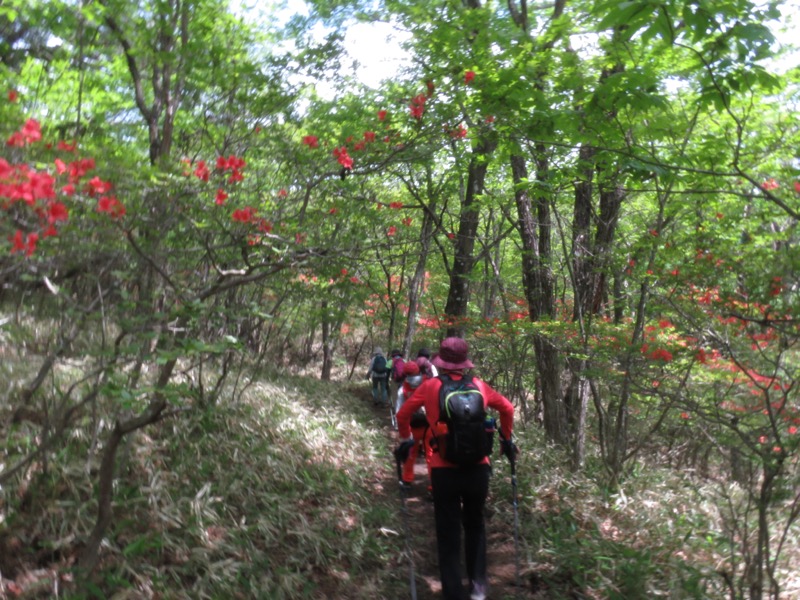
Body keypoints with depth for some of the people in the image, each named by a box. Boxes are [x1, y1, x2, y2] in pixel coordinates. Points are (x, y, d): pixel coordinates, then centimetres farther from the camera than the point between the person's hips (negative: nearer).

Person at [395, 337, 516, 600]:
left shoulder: (430, 387, -4)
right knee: (474, 525, 24)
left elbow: (402, 415, 3)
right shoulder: (479, 386, 1)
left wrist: (405, 439, 20)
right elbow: (507, 409, 14)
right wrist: (506, 438, 28)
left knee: (448, 534, 10)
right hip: (478, 468, 2)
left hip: (444, 470, -2)